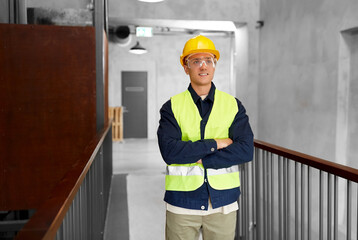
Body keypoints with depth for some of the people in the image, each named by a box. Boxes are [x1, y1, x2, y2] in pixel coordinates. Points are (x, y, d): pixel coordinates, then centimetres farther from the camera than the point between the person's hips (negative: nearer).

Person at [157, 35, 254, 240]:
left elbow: (246, 151, -9)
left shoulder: (233, 105, 4)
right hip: (182, 200, -1)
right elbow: (169, 151, -15)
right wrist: (215, 144, -14)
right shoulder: (172, 107, 0)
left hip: (223, 199, 1)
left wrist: (198, 158, -14)